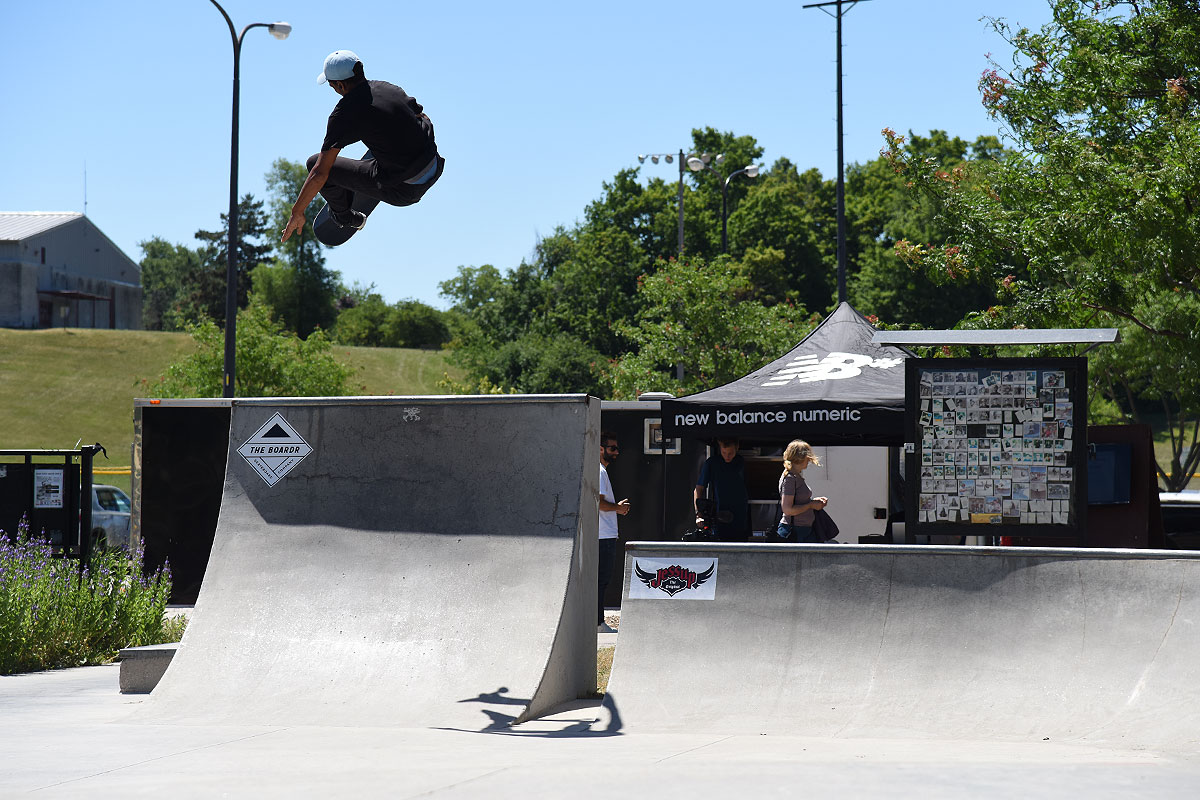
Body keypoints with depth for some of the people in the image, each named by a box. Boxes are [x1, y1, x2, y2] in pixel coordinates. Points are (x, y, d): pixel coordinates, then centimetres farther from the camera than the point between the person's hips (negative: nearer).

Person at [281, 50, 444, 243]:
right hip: (435, 169, 7)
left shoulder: (344, 114, -16)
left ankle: (344, 216, 31)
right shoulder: (387, 88, 2)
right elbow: (422, 116, 21)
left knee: (315, 163, 3)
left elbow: (319, 174, -16)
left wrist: (297, 213, -6)